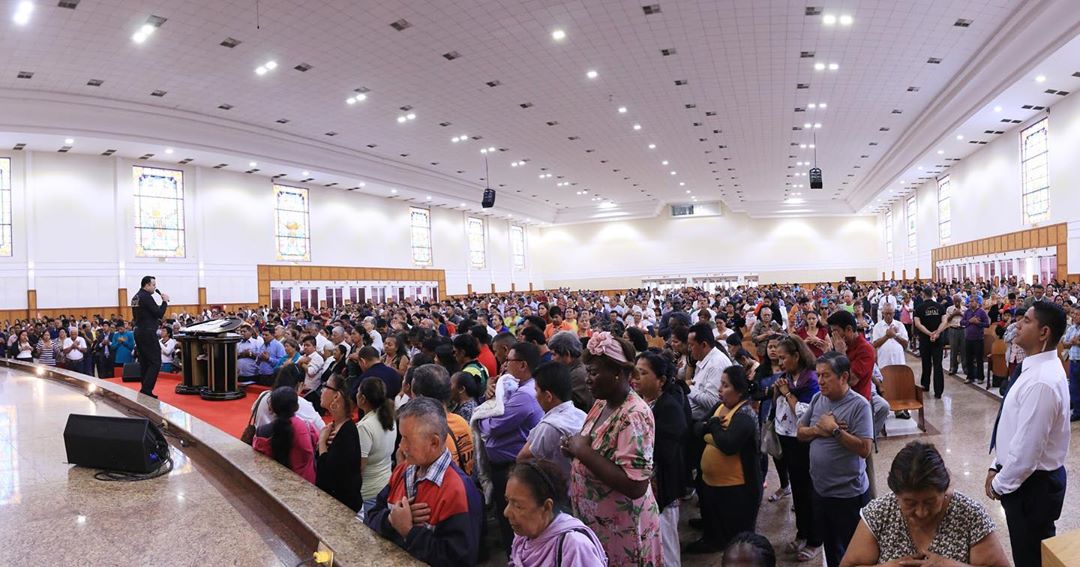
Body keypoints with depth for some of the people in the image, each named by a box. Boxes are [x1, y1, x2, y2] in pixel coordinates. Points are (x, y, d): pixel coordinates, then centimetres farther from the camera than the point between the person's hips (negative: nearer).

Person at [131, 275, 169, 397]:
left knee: (144, 362, 12)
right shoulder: (146, 297, -14)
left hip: (139, 332, 10)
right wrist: (165, 301, -5)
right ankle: (146, 390, -14)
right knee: (155, 362, -8)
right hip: (148, 333, -10)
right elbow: (159, 313, -16)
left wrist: (155, 322, 18)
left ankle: (145, 390, 14)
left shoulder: (135, 298, 15)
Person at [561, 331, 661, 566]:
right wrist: (576, 449, -6)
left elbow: (635, 485, -31)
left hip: (621, 529, -8)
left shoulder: (634, 415, -25)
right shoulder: (601, 403, 1)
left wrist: (584, 452, -27)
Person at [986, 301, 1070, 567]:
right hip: (1027, 479, 9)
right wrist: (996, 467, 12)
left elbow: (1027, 448, -26)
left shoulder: (1041, 381, -28)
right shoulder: (1037, 368, 3)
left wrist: (1000, 484, -13)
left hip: (1033, 485, -9)